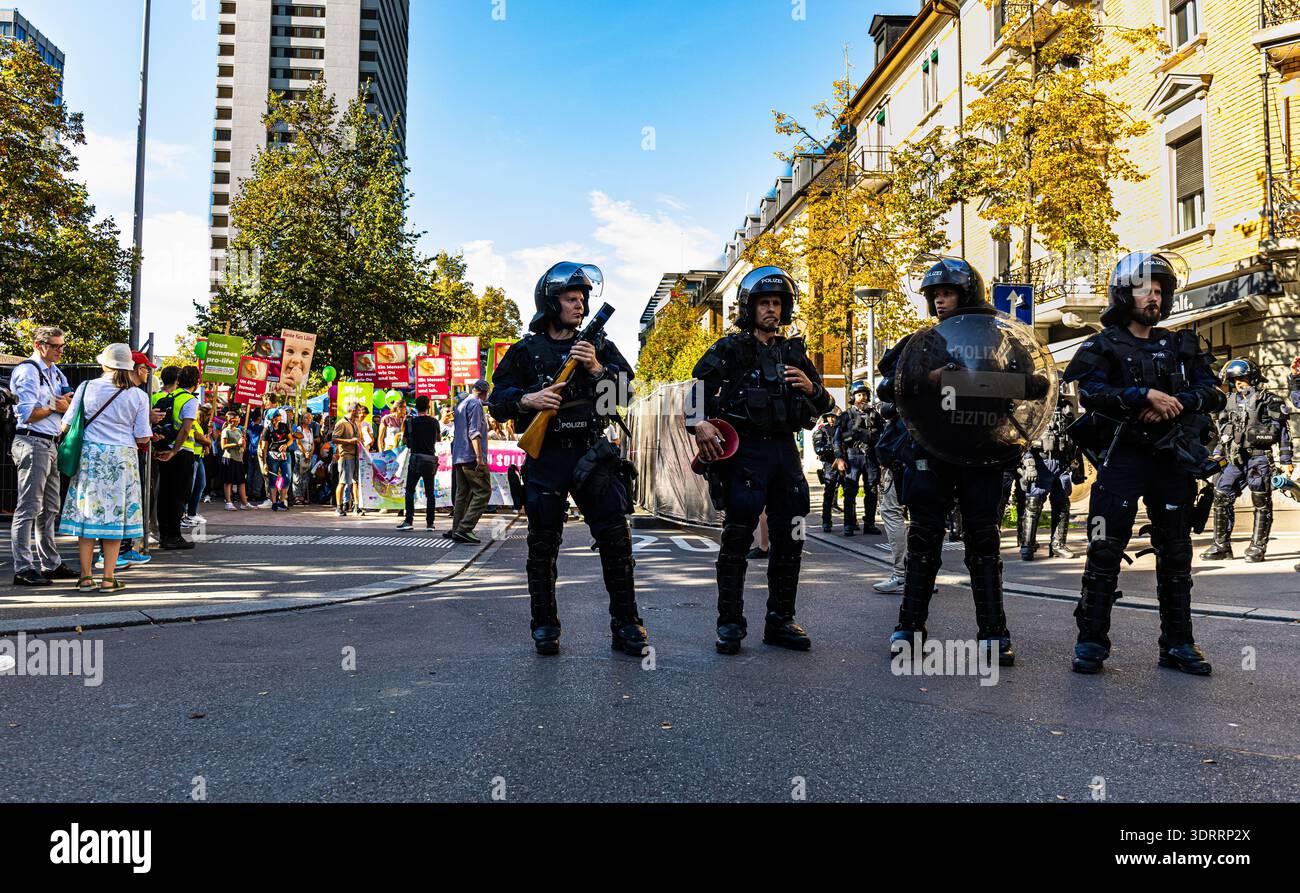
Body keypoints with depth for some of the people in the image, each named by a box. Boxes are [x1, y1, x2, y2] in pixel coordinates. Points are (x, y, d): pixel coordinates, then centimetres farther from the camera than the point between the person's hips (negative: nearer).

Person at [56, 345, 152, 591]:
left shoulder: (87, 387, -1)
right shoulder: (138, 396, -2)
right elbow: (142, 437, -2)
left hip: (91, 453, 1)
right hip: (123, 457, -1)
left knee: (87, 512, 6)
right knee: (115, 514, 3)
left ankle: (85, 577, 8)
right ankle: (108, 578, 4)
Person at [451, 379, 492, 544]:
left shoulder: (461, 404, 21)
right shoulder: (475, 404, -7)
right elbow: (474, 432, -16)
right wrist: (480, 456, -20)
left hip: (458, 457, 9)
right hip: (471, 457, -9)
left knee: (463, 494, 11)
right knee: (483, 492, -8)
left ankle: (457, 530, 9)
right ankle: (464, 529, -15)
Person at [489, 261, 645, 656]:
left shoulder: (599, 346, 13)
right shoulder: (525, 351, 8)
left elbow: (628, 392, 2)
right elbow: (498, 401, 3)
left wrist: (596, 368, -13)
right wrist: (528, 400, -16)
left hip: (592, 454, 1)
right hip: (545, 457, -1)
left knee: (616, 537, -4)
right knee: (543, 544, 4)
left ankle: (626, 624, 5)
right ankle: (545, 625, 17)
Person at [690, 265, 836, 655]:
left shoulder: (794, 352, 17)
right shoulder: (730, 349, 2)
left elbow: (824, 405, 22)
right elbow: (698, 386, -7)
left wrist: (811, 387, 0)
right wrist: (699, 423, -25)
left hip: (784, 450, 6)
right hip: (743, 450, -5)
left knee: (789, 540, 6)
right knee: (737, 538, -5)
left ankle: (780, 622, 17)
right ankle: (730, 624, 3)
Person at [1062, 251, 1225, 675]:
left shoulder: (1179, 346, 15)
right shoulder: (1102, 346, 1)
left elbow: (1214, 393, 4)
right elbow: (1091, 393, -17)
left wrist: (1174, 404, -13)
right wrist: (1147, 395, -25)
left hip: (1170, 459, 5)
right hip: (1121, 460, -4)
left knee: (1176, 554, 8)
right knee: (1105, 551, -6)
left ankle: (1178, 644, 18)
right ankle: (1091, 642, 2)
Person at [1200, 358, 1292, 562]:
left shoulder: (1267, 400, -1)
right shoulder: (1231, 401, 14)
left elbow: (1283, 430, -1)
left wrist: (1286, 460, -4)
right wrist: (1217, 454, 14)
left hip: (1259, 456, -5)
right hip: (1235, 459, 5)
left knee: (1261, 503, -1)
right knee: (1221, 497, 0)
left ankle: (1258, 547, 6)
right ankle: (1222, 546, 6)